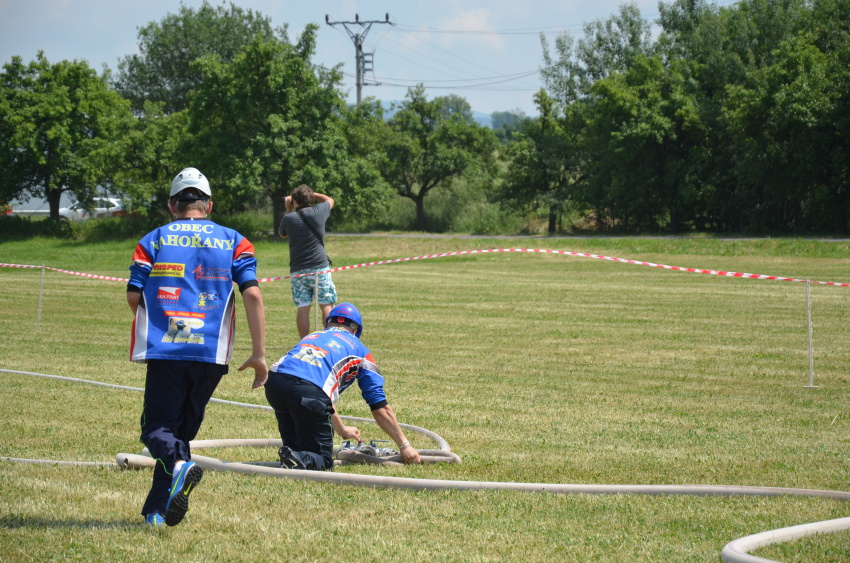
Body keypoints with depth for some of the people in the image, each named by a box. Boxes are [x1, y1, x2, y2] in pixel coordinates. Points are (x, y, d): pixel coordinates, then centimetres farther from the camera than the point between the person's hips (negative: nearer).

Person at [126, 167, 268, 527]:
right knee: (183, 427, 15)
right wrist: (259, 355, -1)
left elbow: (134, 297, 3)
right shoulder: (233, 241, 9)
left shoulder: (154, 240, 9)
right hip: (212, 352, 2)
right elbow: (252, 294, -2)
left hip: (164, 349, -2)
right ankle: (158, 509, 11)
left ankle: (178, 466, -30)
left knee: (158, 425, 3)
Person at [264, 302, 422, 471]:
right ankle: (299, 461, -21)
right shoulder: (359, 350, 26)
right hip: (309, 390, -5)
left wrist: (342, 430, 65)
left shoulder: (312, 337, 38)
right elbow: (381, 409, 24)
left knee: (295, 448, 24)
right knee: (323, 459, 8)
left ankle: (292, 458, -8)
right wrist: (404, 446, 33)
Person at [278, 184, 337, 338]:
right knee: (326, 305, 2)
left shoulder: (289, 218, -1)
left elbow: (282, 234, 23)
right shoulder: (318, 212, 0)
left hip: (298, 271, 1)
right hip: (319, 267, -1)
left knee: (302, 308, 1)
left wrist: (288, 210, 23)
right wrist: (311, 193, 23)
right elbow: (330, 200, 24)